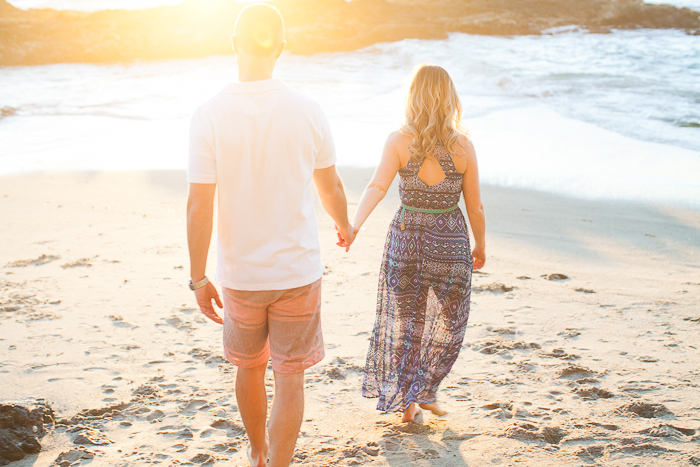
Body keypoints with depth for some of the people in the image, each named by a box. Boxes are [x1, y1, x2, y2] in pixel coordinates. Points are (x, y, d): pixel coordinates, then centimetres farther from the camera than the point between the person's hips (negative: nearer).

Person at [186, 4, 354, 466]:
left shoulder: (209, 115, -12)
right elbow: (331, 187, 4)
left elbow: (199, 205, -13)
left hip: (240, 275, 1)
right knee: (290, 378, 9)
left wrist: (199, 277, -3)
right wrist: (345, 226, 25)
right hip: (298, 271, -1)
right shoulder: (308, 111, -8)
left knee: (249, 367, 22)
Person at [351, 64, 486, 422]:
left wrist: (354, 224, -32)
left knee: (403, 321, 18)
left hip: (406, 238, 1)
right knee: (449, 324, 21)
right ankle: (425, 392, 25)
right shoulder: (463, 146, -8)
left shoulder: (398, 142, -9)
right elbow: (475, 208, -2)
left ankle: (404, 398, 25)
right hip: (450, 242, -1)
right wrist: (480, 247, 12)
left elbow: (376, 186, -24)